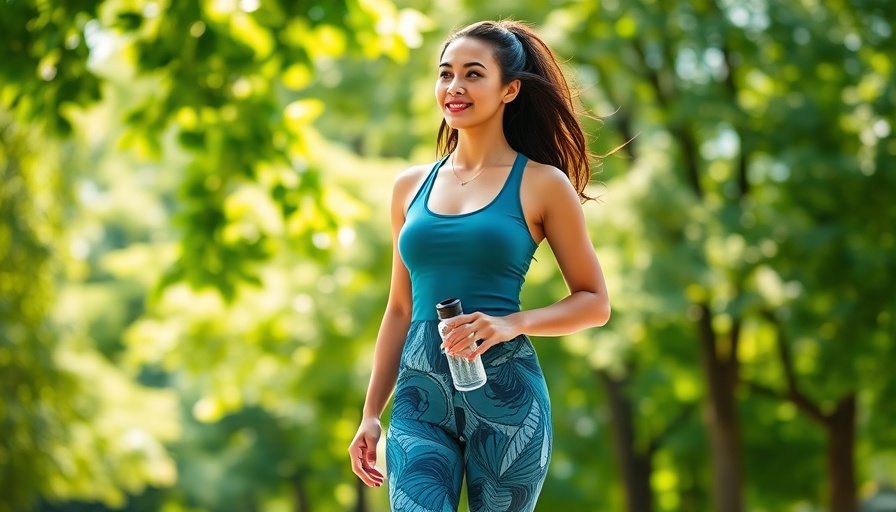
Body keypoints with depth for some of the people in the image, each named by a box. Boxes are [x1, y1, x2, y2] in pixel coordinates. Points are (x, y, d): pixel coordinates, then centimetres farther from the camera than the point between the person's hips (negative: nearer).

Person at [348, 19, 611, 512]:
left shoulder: (542, 184, 1)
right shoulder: (410, 186, 13)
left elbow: (594, 302, 3)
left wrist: (511, 324, -14)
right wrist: (371, 413, 15)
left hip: (505, 397, -3)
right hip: (419, 401, 3)